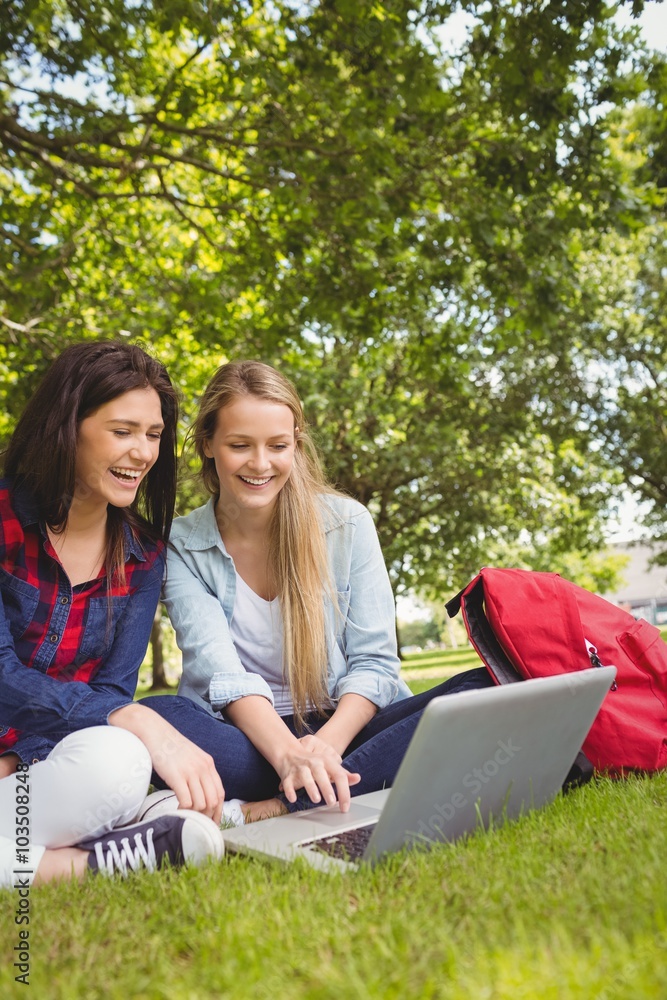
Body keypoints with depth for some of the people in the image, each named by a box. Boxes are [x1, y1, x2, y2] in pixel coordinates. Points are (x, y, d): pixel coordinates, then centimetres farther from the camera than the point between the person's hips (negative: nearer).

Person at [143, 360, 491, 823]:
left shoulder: (348, 523, 0)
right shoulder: (181, 546, -1)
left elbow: (374, 662, -3)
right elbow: (221, 672, -14)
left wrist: (326, 746, -22)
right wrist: (288, 754, -33)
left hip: (343, 730, 2)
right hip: (249, 740, -1)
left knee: (482, 692, -24)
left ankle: (278, 807, -31)